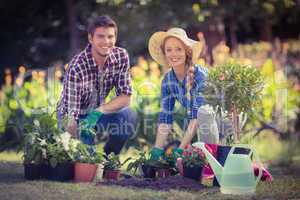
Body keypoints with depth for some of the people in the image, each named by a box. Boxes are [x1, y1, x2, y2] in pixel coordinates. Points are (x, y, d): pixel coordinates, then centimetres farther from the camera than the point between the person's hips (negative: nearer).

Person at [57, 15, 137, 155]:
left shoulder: (121, 56, -14)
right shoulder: (76, 68, -30)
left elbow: (125, 97, -12)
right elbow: (70, 114, -32)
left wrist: (98, 111, -28)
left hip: (96, 113, 4)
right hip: (75, 117, -4)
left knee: (128, 116, -22)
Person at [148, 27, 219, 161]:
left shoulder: (200, 75, -23)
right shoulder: (168, 80, -6)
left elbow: (197, 116, -28)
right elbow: (165, 117, -6)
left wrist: (180, 149, -34)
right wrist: (157, 150, -17)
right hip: (196, 130, 5)